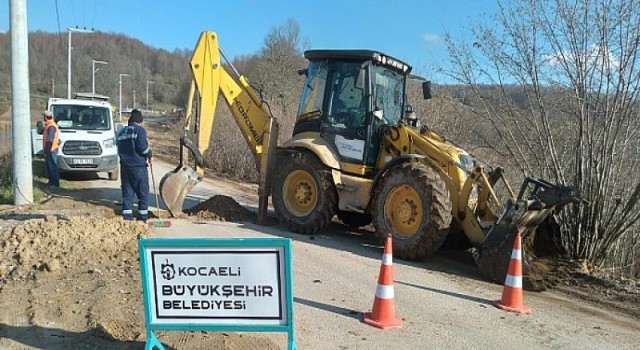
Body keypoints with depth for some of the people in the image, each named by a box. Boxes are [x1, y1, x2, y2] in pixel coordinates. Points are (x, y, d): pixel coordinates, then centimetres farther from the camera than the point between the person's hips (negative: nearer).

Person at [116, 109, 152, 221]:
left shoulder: (121, 132, 15)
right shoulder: (140, 130, -8)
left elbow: (119, 148, 17)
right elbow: (142, 147, -18)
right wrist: (149, 155, -2)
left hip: (125, 165, 6)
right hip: (138, 166, -6)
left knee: (127, 191, 9)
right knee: (143, 191, 2)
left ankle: (127, 216, 7)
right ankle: (143, 216, 4)